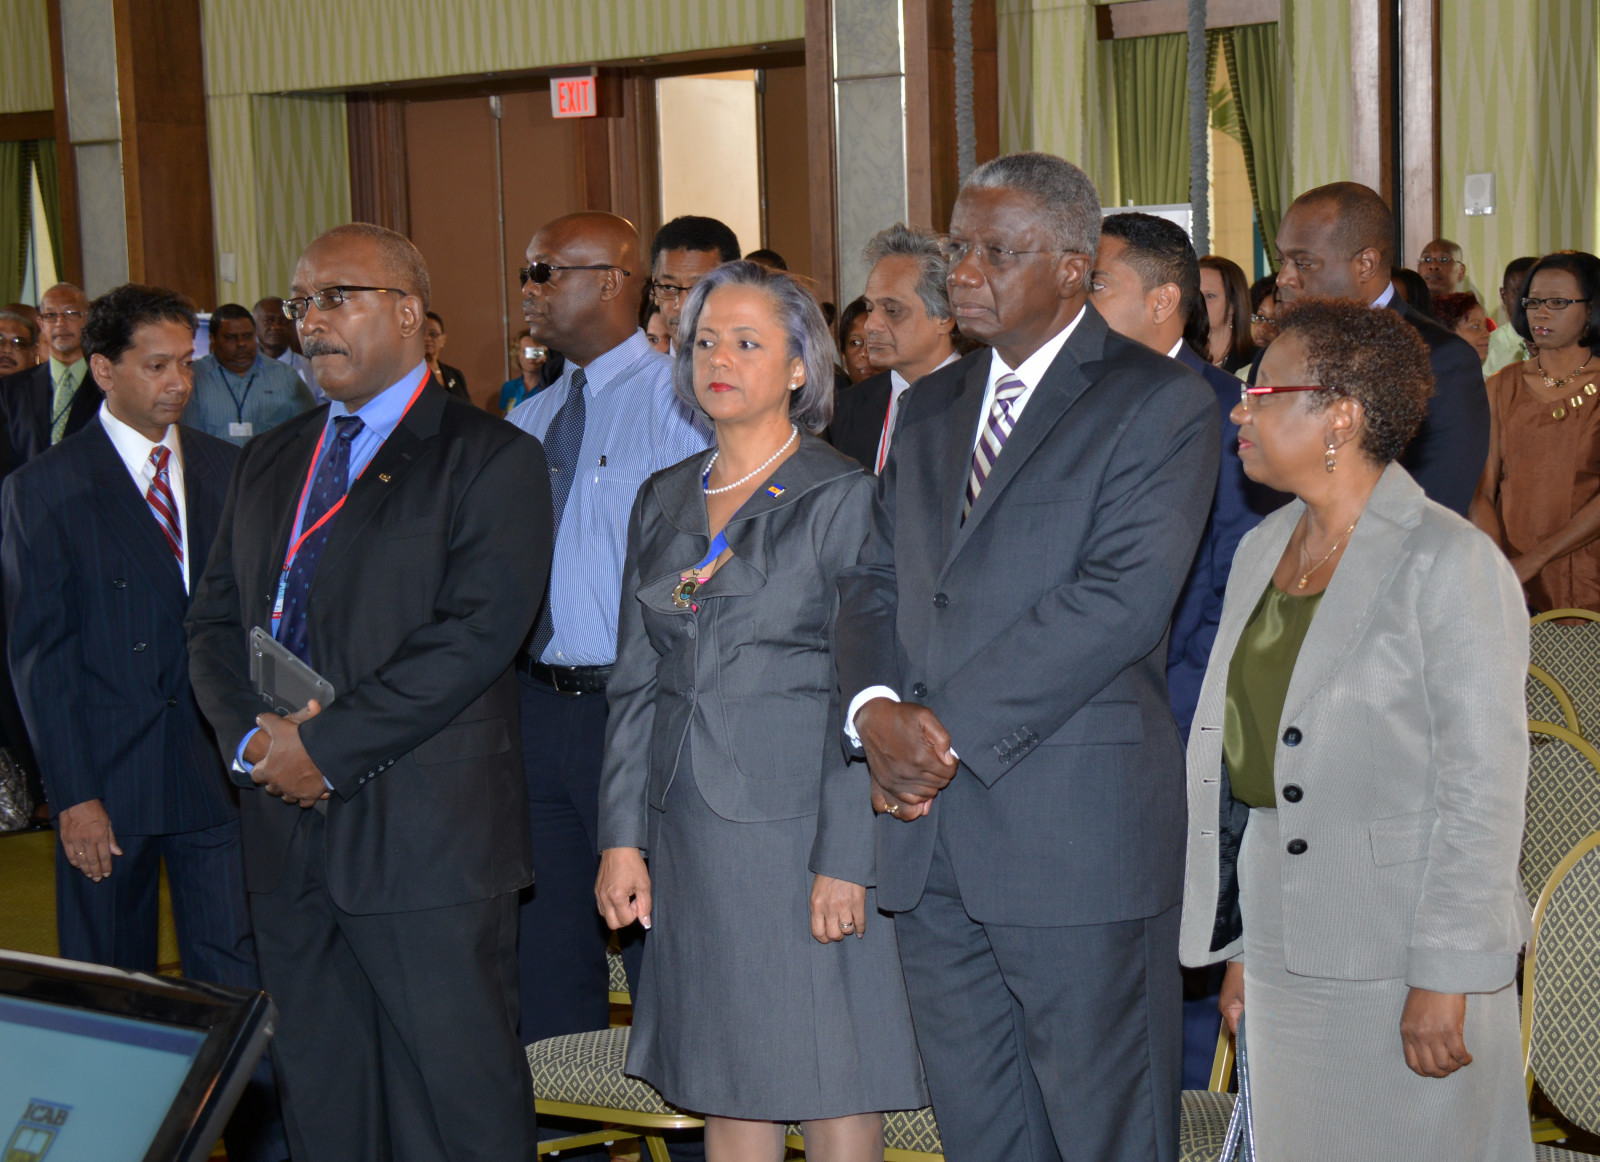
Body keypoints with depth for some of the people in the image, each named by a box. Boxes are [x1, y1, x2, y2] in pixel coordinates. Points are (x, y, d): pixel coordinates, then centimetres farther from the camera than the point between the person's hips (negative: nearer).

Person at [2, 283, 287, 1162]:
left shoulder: (227, 470, 8)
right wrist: (74, 796, -9)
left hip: (217, 765, 2)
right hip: (107, 778, -2)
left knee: (239, 978, -1)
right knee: (108, 991, 10)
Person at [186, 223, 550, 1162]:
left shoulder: (489, 458, -5)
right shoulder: (270, 462, 17)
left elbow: (476, 633, -16)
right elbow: (216, 619, 13)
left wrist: (327, 744, -17)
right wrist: (256, 734, -7)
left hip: (429, 838, -6)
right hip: (290, 833, 6)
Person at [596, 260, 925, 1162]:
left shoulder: (841, 497, -4)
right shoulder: (664, 500, 13)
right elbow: (636, 681, 14)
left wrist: (844, 861, -15)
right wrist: (623, 836, 6)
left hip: (800, 817, -5)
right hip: (695, 831, 5)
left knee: (832, 1080, -1)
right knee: (730, 1084, 9)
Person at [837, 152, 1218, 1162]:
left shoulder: (1161, 404, -5)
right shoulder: (932, 407, 18)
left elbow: (1122, 597, -16)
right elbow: (873, 579, 14)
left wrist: (950, 727, -16)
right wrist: (874, 707, -7)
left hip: (1078, 834, -6)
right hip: (929, 830, 7)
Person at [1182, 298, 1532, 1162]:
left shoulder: (1449, 564, -11)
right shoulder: (1262, 550, 11)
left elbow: (1482, 790, -14)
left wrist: (1446, 978, -17)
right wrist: (1239, 946, 14)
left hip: (1395, 962, -7)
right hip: (1284, 953, 7)